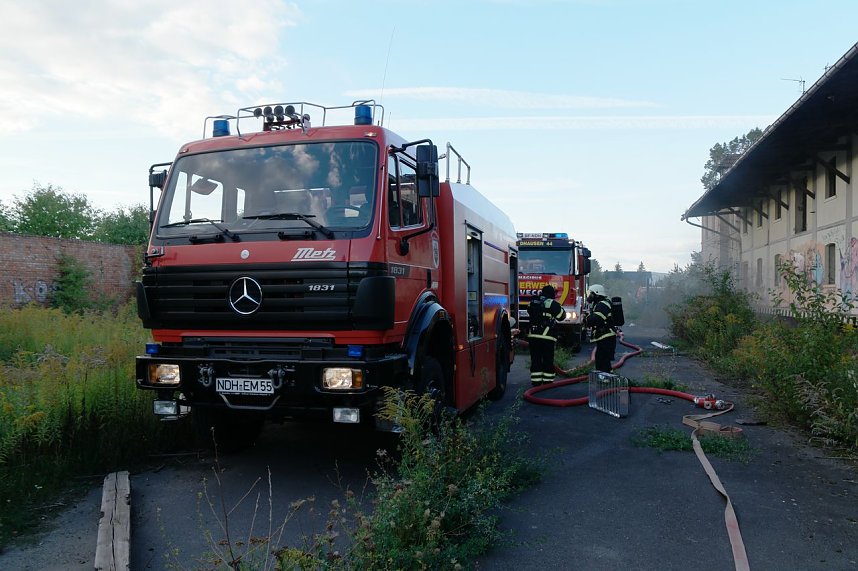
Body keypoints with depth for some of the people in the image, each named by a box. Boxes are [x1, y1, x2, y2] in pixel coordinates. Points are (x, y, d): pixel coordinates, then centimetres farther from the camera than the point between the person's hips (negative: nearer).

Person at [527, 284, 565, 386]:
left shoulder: (533, 302, 9)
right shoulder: (552, 303, -8)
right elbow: (562, 315, -1)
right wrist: (559, 307, 15)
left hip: (533, 335, 5)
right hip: (547, 337, -5)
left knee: (535, 359, 9)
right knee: (548, 360, 5)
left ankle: (536, 381, 10)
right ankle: (548, 381, 8)